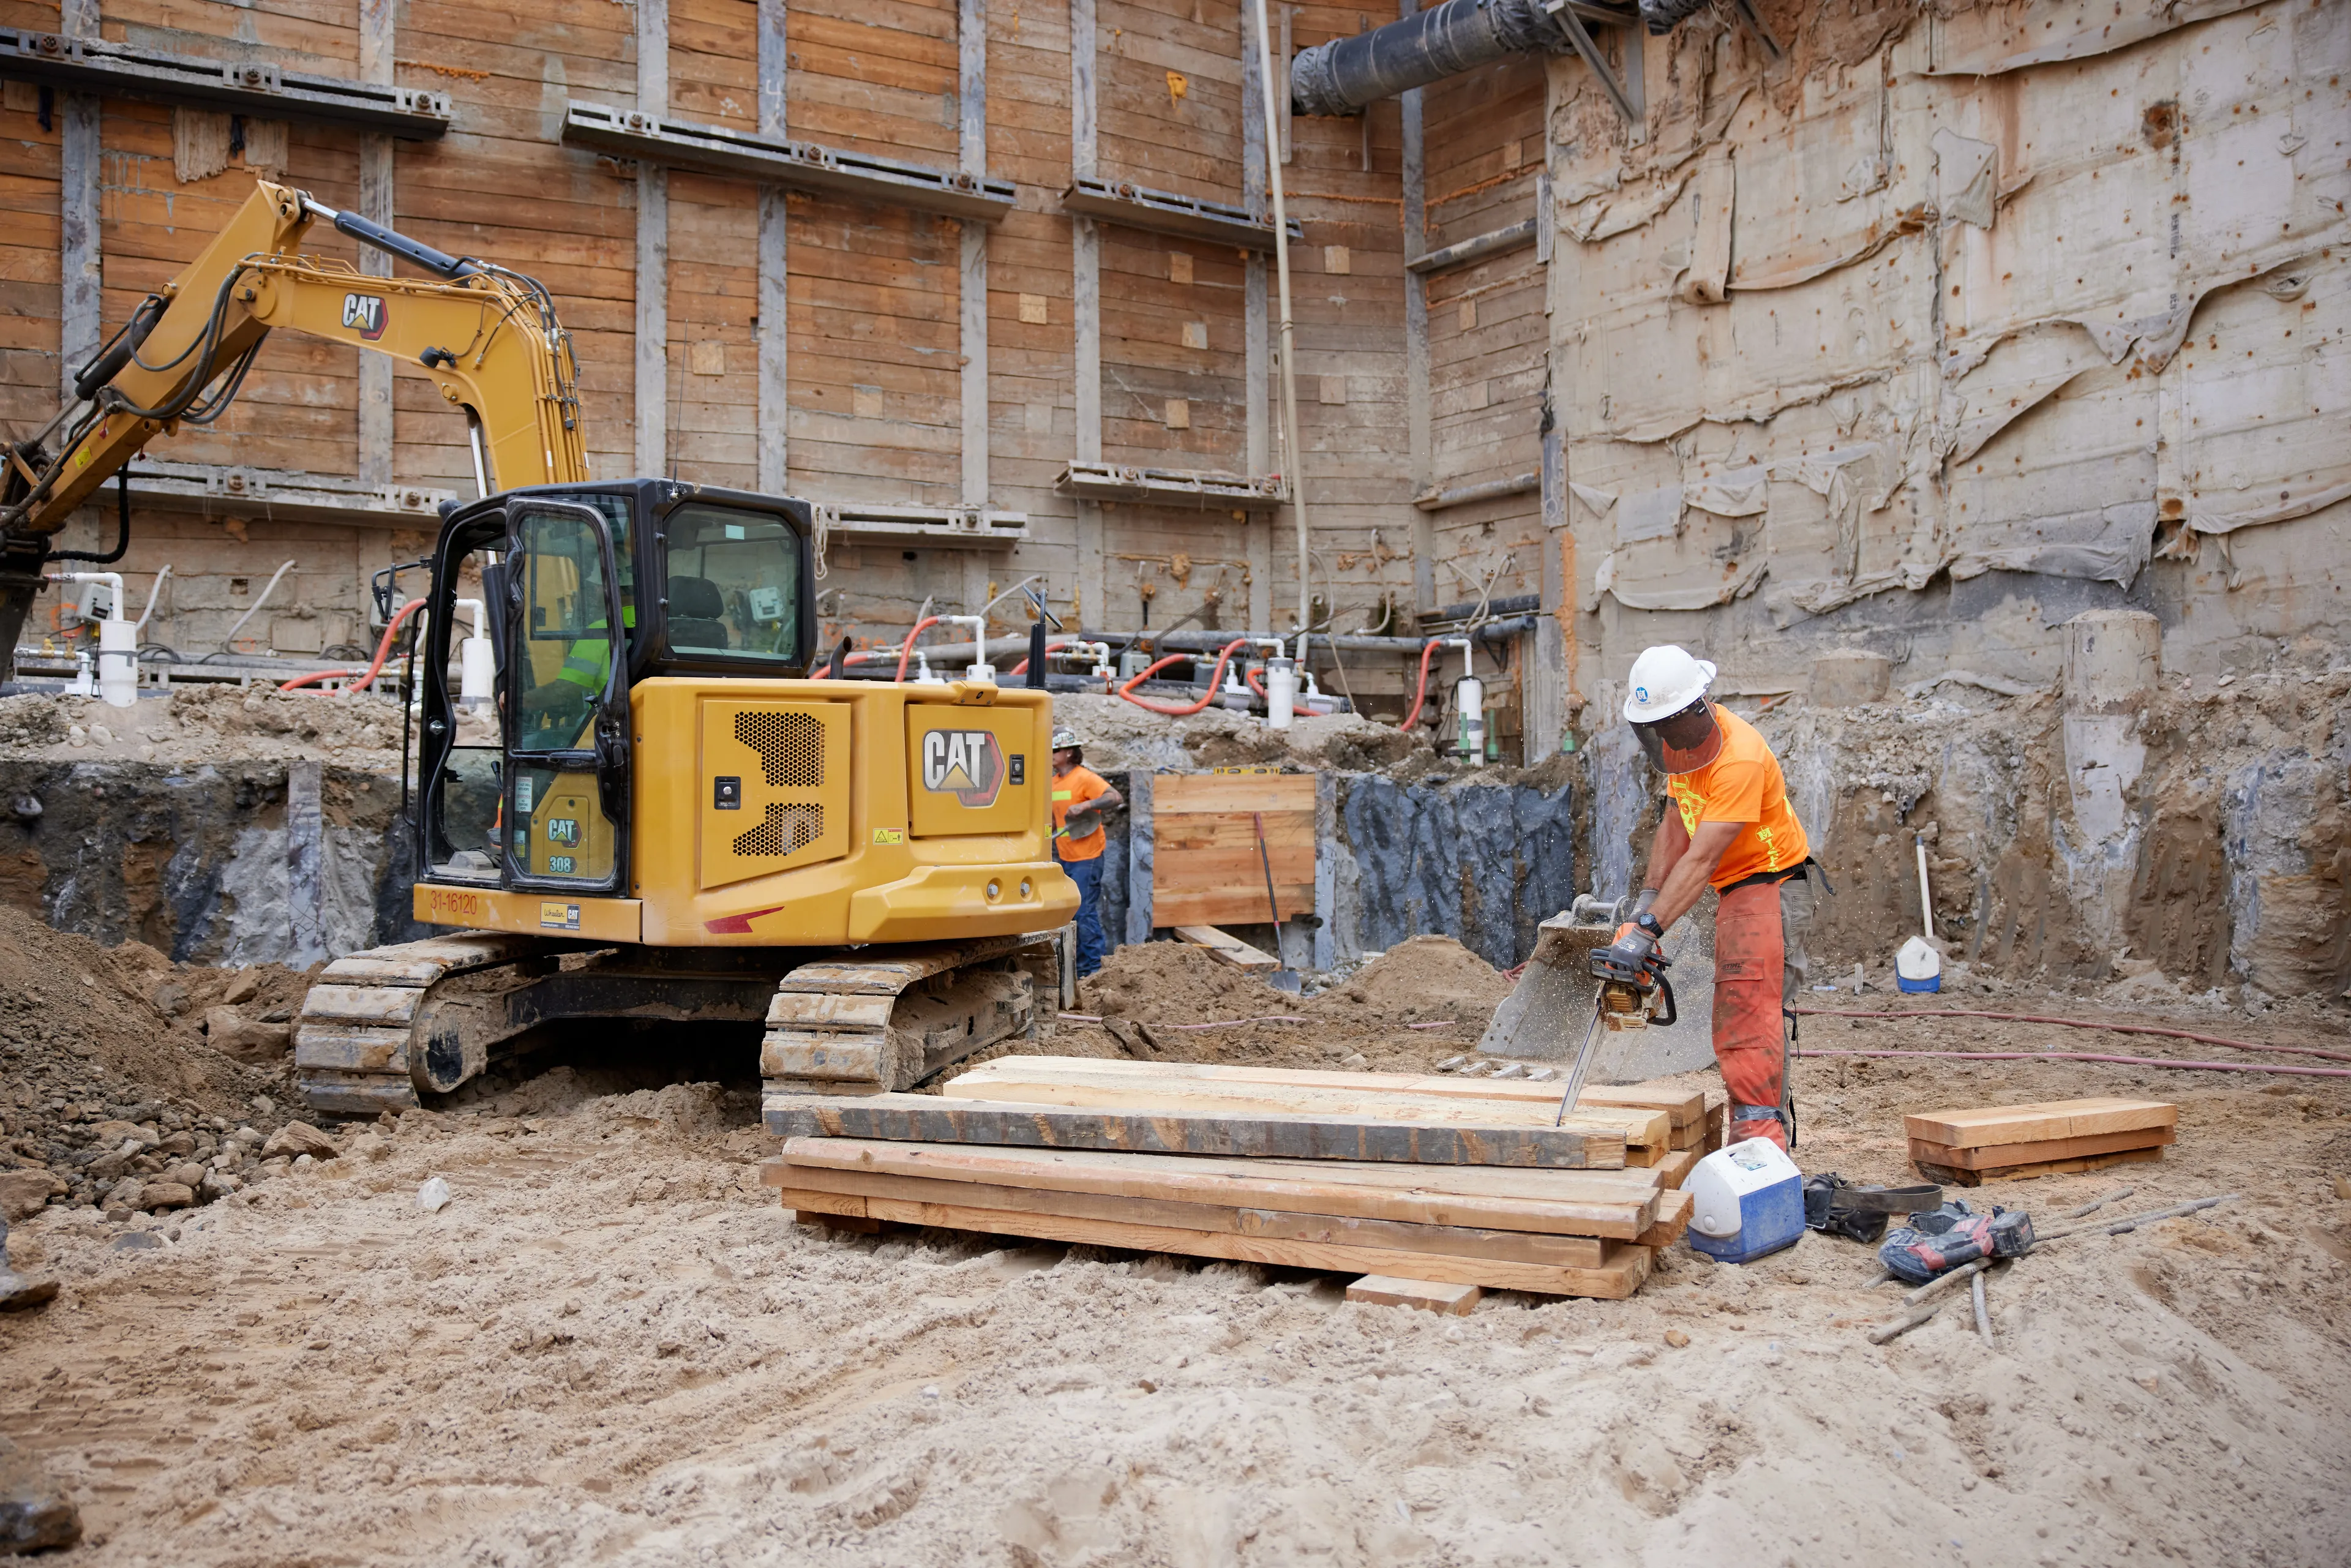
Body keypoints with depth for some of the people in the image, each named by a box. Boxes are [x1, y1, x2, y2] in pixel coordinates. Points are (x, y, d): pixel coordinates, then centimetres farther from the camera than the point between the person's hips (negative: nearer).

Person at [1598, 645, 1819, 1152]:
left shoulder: (1739, 759, -27)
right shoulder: (1686, 739, 2)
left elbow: (1700, 861, -30)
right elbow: (1675, 824, 9)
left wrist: (1648, 930, -33)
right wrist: (1647, 898, 2)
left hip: (1771, 887, -10)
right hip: (1738, 893, 10)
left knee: (1751, 1014, -19)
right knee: (1737, 1022, 13)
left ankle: (1758, 1135, -23)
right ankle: (1778, 1123, 21)